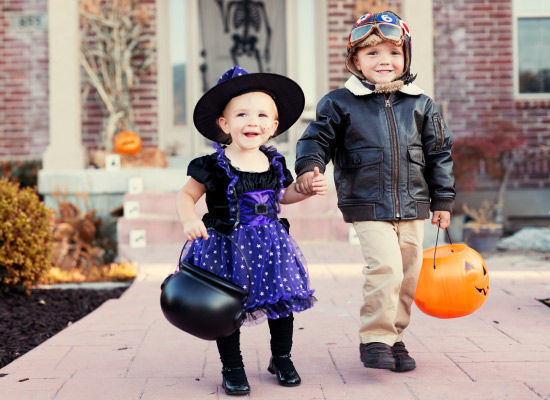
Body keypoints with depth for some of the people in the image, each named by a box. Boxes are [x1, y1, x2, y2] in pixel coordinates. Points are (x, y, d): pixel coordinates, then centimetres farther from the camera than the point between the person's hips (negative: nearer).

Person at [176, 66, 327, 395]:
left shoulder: (275, 163, 3)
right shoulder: (214, 167, -12)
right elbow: (186, 195, -5)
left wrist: (308, 189, 5)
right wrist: (189, 221, -23)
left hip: (271, 244, 4)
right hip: (227, 247, -4)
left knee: (282, 299, 11)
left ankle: (282, 359, 33)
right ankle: (232, 368, 21)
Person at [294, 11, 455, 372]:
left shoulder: (421, 105, 6)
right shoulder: (339, 104, -2)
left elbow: (439, 153, 12)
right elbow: (318, 139, 3)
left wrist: (443, 200, 12)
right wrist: (308, 167, -17)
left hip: (413, 206, 4)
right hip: (367, 206, -4)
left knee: (408, 275, 8)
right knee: (385, 268, -18)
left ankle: (395, 337, 24)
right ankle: (375, 338, -4)